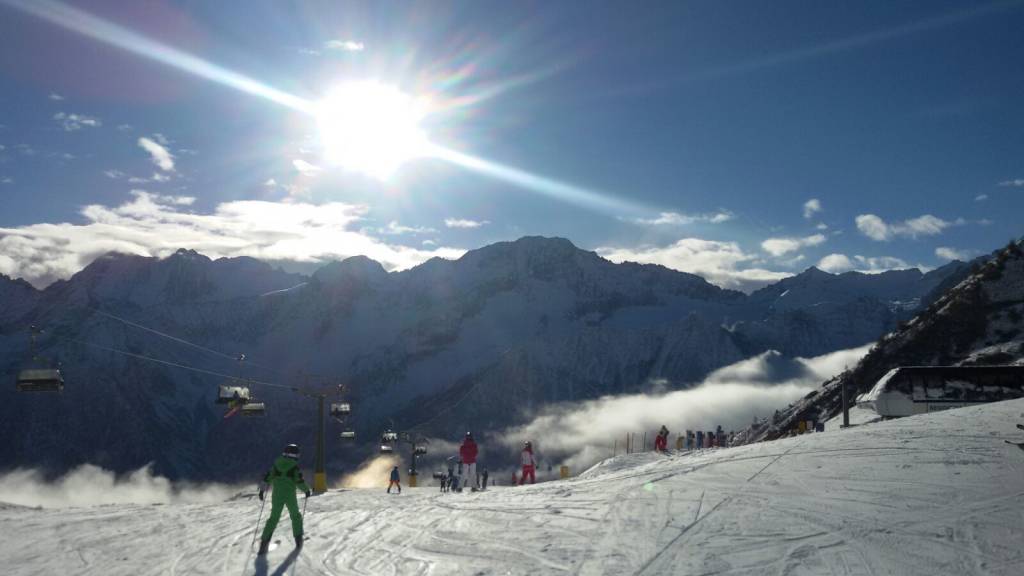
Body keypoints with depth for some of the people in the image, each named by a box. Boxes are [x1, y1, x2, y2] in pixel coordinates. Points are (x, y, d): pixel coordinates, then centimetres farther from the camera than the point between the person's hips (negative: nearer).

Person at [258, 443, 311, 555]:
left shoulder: (276, 463, 5)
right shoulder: (295, 466, -6)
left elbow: (268, 478, 5)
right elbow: (299, 482, -11)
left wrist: (262, 490, 17)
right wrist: (307, 490, 5)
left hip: (277, 495, 3)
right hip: (290, 495, -3)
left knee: (274, 518, 12)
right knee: (295, 516, 17)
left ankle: (264, 542, 2)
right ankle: (298, 539, 17)